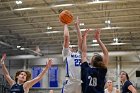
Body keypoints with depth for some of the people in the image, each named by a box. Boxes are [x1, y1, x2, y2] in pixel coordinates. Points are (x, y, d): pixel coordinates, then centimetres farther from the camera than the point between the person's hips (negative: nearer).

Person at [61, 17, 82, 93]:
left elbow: (80, 39, 19)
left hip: (81, 83, 4)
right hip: (70, 83, -4)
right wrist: (65, 25, 18)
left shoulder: (80, 53, 24)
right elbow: (66, 37, 6)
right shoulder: (67, 53, 13)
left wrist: (77, 26, 24)